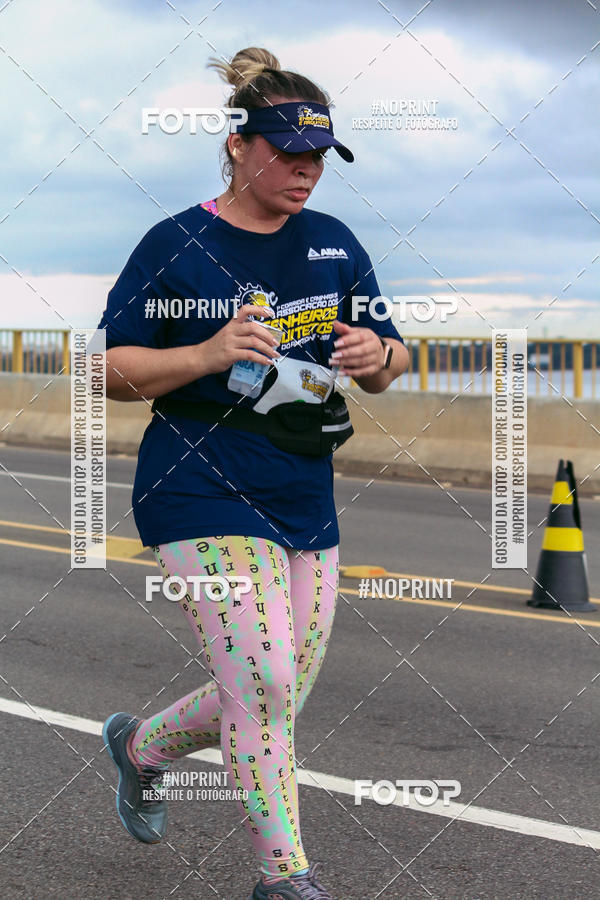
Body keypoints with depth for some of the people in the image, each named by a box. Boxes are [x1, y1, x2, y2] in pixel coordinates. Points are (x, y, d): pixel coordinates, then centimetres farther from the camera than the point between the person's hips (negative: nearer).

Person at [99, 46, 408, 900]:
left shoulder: (335, 244, 11)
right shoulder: (176, 245, -4)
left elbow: (388, 364, 15)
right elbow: (112, 370, -5)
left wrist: (378, 356, -9)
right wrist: (208, 354, -21)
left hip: (306, 494, 6)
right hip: (202, 487, -6)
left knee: (278, 698, 11)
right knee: (264, 684, -13)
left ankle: (142, 744, 39)